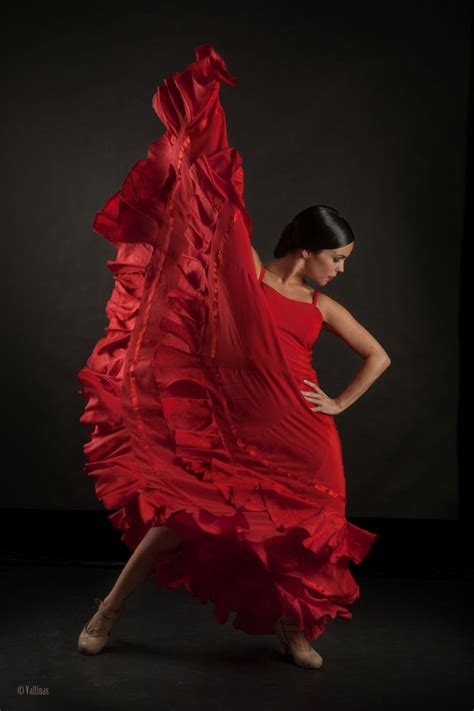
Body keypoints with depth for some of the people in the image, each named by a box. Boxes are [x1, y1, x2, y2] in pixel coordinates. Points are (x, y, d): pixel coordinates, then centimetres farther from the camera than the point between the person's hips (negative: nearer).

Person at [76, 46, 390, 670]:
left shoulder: (323, 308, 12)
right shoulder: (250, 274, 2)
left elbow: (379, 356, 20)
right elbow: (218, 207, -3)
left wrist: (340, 403, 11)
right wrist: (204, 136, -6)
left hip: (297, 433, 4)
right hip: (234, 420, -4)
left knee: (295, 525, 5)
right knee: (184, 512, -4)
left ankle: (294, 630, 26)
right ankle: (110, 608, 13)